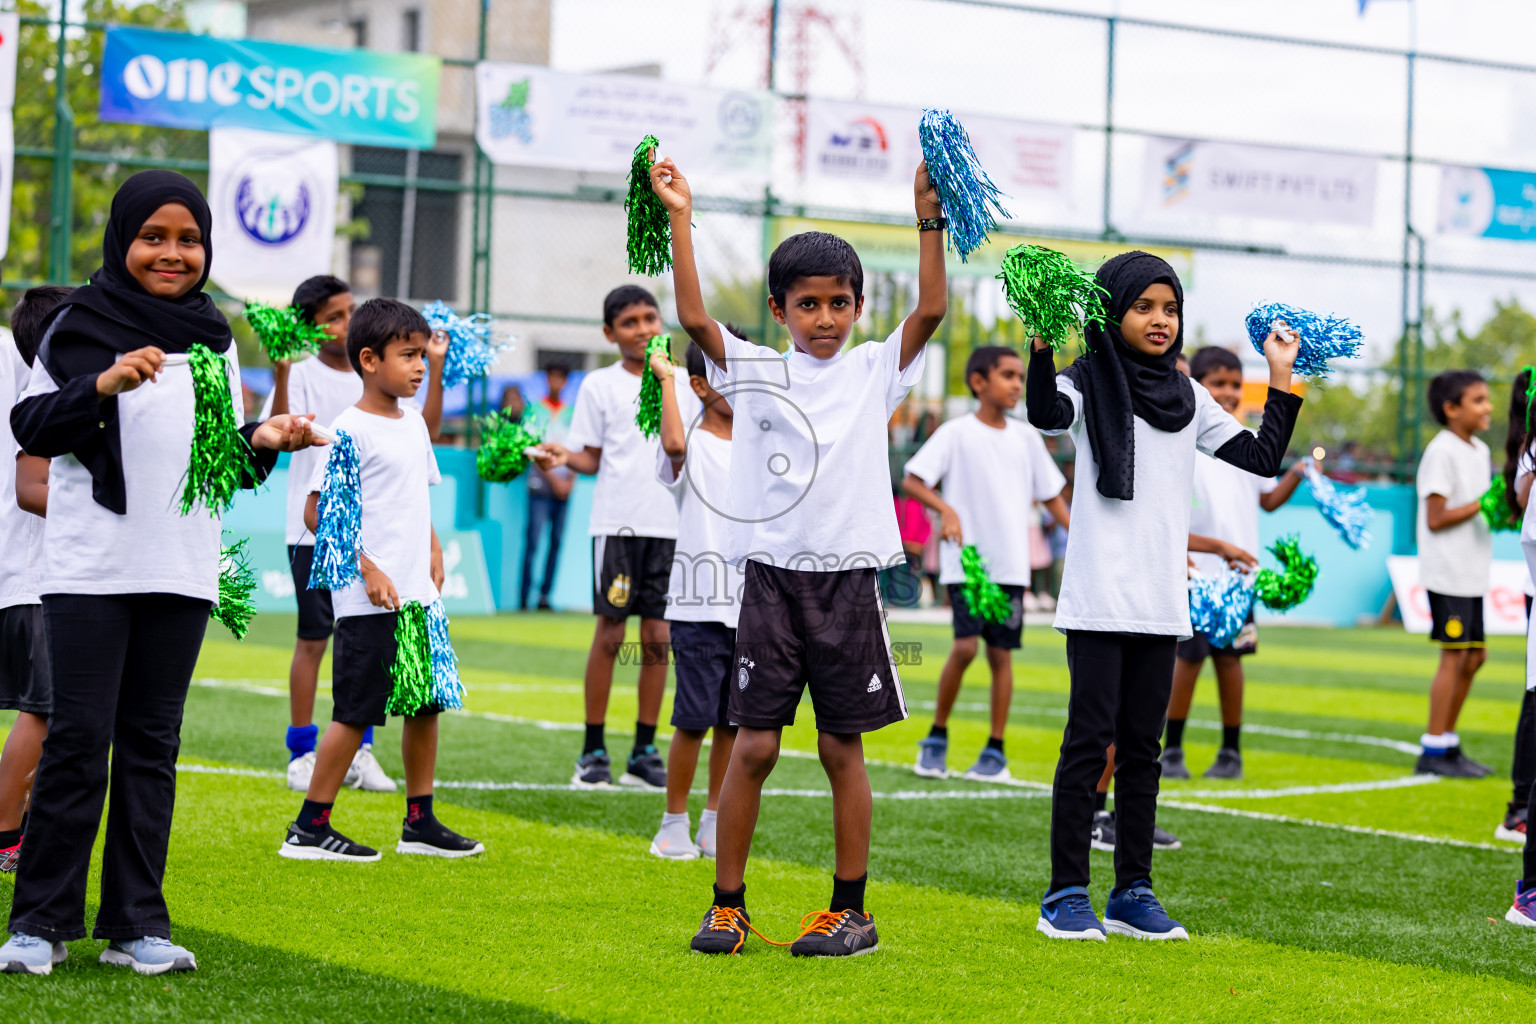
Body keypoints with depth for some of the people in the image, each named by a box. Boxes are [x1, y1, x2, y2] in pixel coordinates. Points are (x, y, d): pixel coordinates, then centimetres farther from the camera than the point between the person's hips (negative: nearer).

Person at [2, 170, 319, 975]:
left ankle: (135, 924, 10)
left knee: (152, 741, 6)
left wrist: (261, 442, -3)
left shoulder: (212, 338, 13)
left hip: (180, 570, 4)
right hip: (89, 567, -4)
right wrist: (103, 384, -18)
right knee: (79, 736, -5)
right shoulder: (82, 322, 1)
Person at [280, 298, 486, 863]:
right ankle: (309, 828, 4)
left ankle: (420, 822, 23)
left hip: (417, 595, 8)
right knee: (356, 712, -5)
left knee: (426, 704, 12)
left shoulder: (413, 421, 13)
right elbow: (316, 510, -14)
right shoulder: (350, 429, -12)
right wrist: (368, 571, -17)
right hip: (368, 602, -8)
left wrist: (432, 549, 12)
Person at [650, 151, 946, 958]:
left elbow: (929, 312, -6)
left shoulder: (876, 371, 7)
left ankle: (850, 911, 13)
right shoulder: (753, 371, 6)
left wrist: (929, 219, -14)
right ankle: (727, 904, 10)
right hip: (771, 578, 0)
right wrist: (679, 220, -12)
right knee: (753, 745, 0)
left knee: (842, 748, 5)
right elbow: (693, 317, -7)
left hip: (848, 580, 0)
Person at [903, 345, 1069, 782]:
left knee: (1001, 652, 3)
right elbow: (912, 479, -9)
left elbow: (1051, 495, 17)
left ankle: (995, 750, 13)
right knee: (965, 645, -16)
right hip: (966, 561, -4)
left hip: (1010, 565, 4)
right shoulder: (957, 433, -3)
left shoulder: (1026, 436, 10)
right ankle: (937, 737, 3)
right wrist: (946, 509, -24)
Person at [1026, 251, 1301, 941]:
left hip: (1160, 601, 5)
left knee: (1142, 745, 9)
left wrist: (1282, 381, 9)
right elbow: (1044, 413, -24)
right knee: (1090, 740, -5)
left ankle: (1133, 892, 15)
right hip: (1099, 598, -5)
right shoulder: (1088, 384, -2)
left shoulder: (1187, 398, 14)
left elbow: (1261, 457, 13)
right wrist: (1042, 342, -36)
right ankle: (1066, 896, 0)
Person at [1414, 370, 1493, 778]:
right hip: (1447, 572, -9)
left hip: (1471, 573, 9)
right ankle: (1434, 750, -3)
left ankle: (1448, 743, 19)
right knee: (1454, 655, -8)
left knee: (1473, 656, 10)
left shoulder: (1480, 451, 15)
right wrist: (1484, 504, -17)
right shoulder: (1442, 451, -13)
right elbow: (1436, 518, -16)